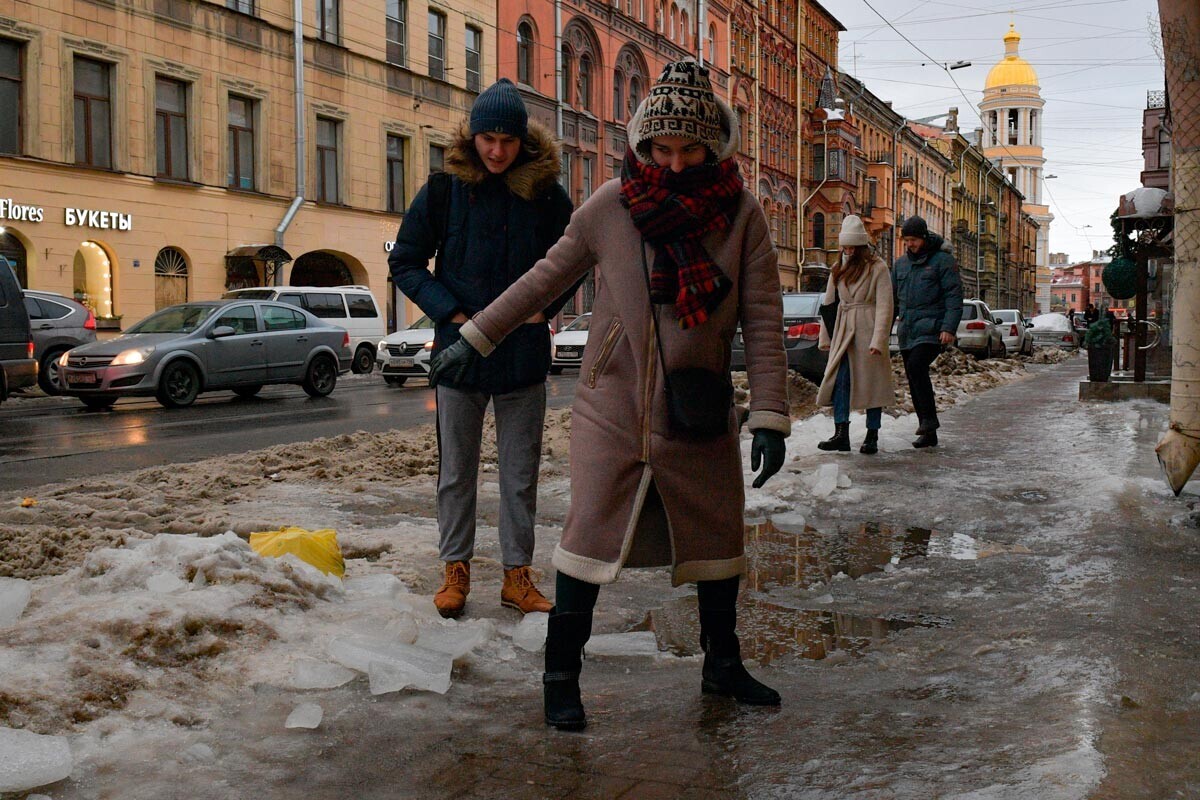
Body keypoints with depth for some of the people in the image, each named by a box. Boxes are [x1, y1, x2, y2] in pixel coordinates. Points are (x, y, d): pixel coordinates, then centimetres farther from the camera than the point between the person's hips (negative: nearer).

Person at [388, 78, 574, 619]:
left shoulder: (546, 195, -1)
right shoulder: (443, 192, -3)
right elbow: (404, 264, 2)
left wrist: (545, 306, -3)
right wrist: (450, 312, -10)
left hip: (525, 357, 1)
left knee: (521, 475, 8)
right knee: (456, 472, 10)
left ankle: (517, 574, 20)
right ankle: (456, 569, 24)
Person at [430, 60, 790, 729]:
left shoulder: (740, 212, -7)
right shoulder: (612, 206, -8)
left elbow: (764, 319, -6)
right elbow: (547, 278, 4)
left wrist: (769, 415, -12)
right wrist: (476, 338, 7)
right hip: (613, 407, -2)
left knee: (718, 537, 13)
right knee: (591, 537, -1)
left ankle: (723, 665, 34)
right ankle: (561, 677, 14)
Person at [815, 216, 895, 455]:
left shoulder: (877, 268, -4)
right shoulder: (838, 269, 14)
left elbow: (884, 306, -9)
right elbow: (829, 303, 17)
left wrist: (878, 340, -16)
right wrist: (825, 337, 13)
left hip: (868, 331, -5)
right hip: (843, 333, 5)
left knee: (872, 383, 1)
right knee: (839, 381, -5)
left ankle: (872, 437, 7)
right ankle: (841, 434, -5)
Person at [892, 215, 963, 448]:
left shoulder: (943, 260, -3)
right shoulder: (901, 263, 15)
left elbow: (954, 296, -8)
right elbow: (892, 298, 20)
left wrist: (949, 328, -19)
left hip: (932, 330, -6)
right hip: (907, 331, 7)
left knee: (916, 367, -27)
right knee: (914, 379, 6)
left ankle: (929, 418, -20)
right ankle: (928, 434, 12)